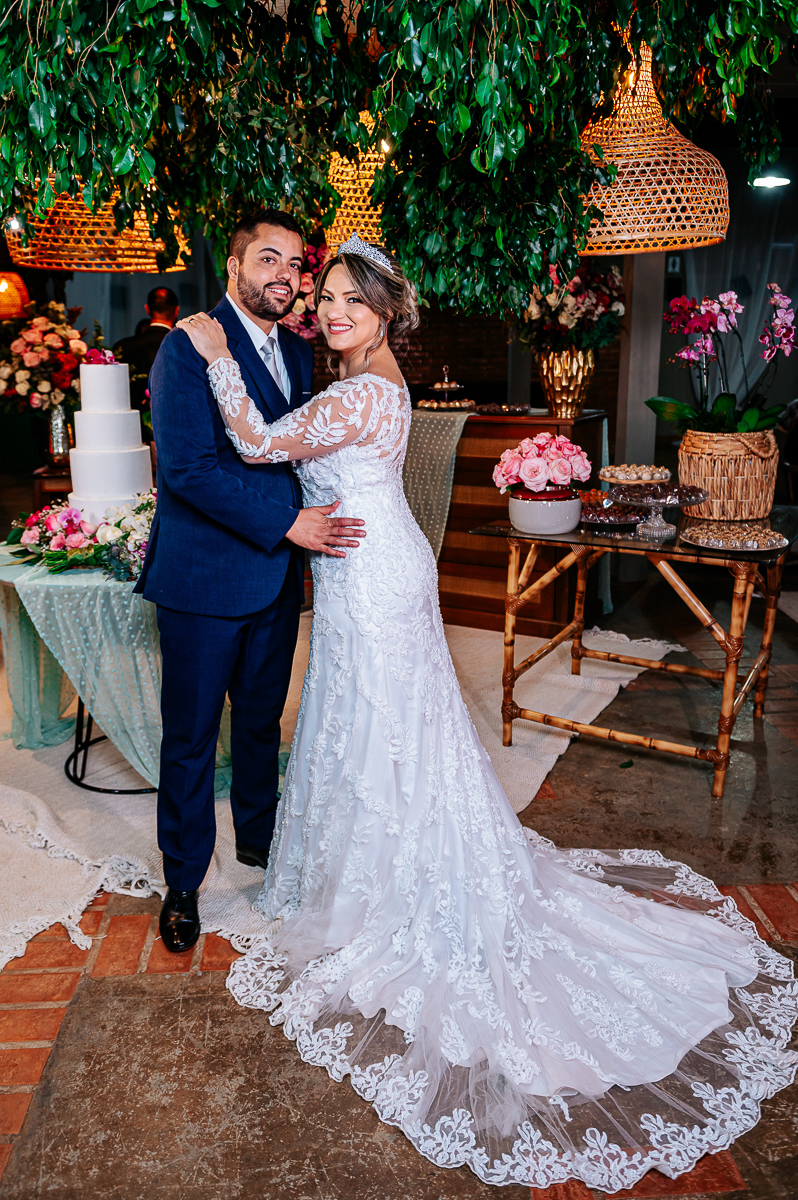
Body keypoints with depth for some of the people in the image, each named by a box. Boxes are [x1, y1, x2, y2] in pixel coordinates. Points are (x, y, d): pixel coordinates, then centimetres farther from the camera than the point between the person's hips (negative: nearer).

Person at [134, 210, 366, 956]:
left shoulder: (298, 351, 11)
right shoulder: (189, 347, -13)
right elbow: (188, 467, -21)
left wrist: (315, 519, 1)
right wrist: (287, 523, -20)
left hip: (276, 573, 7)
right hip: (204, 578, -6)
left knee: (262, 719, 20)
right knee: (191, 738, 6)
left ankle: (257, 836, 42)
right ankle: (183, 883, 24)